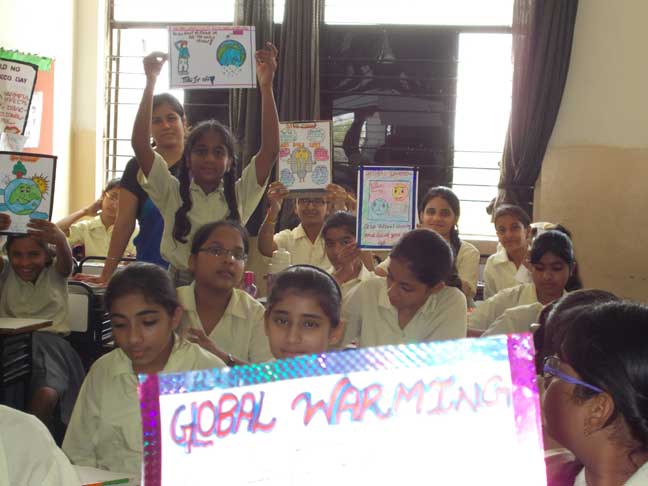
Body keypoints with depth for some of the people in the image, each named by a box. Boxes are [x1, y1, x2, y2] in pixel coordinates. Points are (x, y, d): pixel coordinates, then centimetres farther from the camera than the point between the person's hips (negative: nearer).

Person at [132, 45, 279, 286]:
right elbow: (140, 144, -3)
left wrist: (266, 86, -8)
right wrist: (150, 83, -8)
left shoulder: (239, 196, 7)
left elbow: (270, 149, -3)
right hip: (179, 284, -1)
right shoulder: (172, 193, 6)